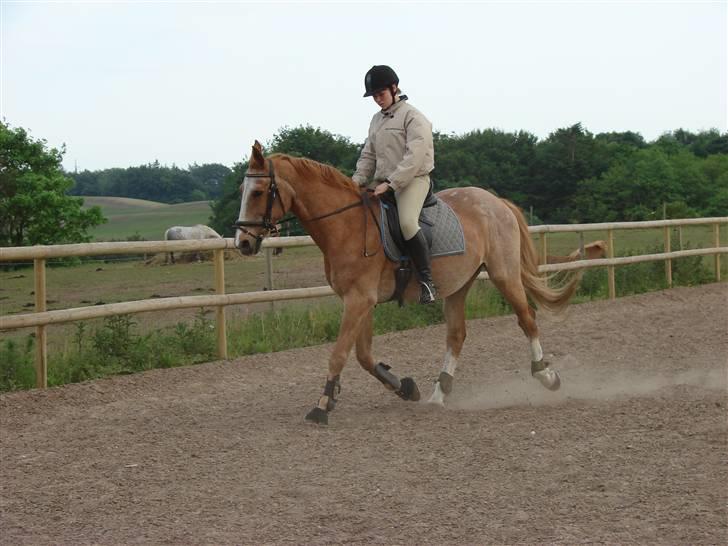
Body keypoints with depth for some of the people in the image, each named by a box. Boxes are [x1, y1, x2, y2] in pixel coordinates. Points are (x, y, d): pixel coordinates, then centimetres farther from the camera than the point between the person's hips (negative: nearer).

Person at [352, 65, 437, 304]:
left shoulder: (412, 116, -7)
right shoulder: (376, 120, 17)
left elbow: (414, 157, -17)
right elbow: (368, 156, 19)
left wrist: (390, 183, -23)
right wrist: (356, 182, 1)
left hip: (412, 180, -8)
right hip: (382, 184, 8)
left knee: (407, 223, -32)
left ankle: (426, 281, -24)